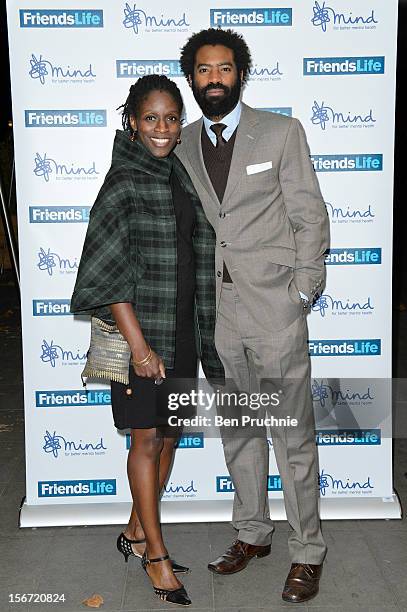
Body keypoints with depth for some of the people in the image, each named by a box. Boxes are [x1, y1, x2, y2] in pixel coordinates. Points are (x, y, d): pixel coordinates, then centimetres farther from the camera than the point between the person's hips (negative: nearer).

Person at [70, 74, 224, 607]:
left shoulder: (179, 175, 9)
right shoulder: (124, 181, -12)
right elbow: (108, 274, -17)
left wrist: (201, 333, 14)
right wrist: (139, 345, -19)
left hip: (182, 331, 7)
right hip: (141, 332, -7)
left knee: (169, 434, 14)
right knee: (147, 439, 4)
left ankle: (137, 533, 32)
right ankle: (155, 553, 19)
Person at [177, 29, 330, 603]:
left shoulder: (282, 132, 1)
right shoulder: (180, 146, 11)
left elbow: (310, 216, -1)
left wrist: (301, 293, -7)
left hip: (274, 306, -4)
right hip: (215, 311, 4)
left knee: (294, 433, 2)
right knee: (238, 430, 15)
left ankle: (307, 551, 17)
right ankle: (252, 533, 32)